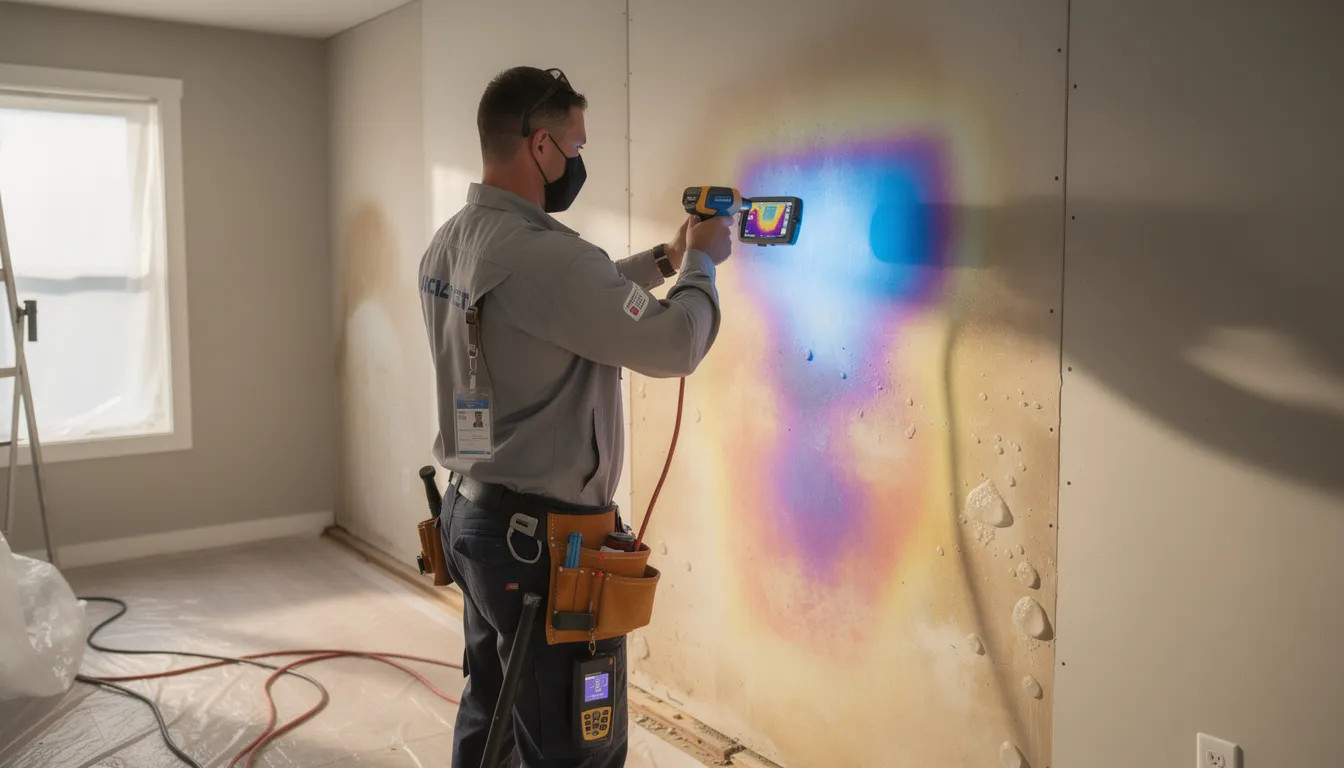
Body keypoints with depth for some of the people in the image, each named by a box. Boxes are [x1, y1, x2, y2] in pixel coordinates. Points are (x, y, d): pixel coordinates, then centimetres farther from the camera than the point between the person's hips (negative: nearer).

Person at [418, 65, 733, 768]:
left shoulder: (447, 246, 5)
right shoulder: (544, 253, -25)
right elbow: (672, 346, -19)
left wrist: (663, 260, 17)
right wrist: (701, 264, -1)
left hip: (471, 517, 10)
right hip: (545, 536, -9)